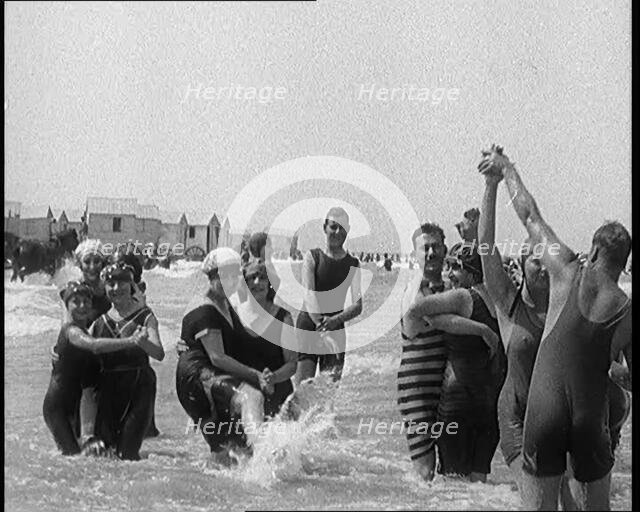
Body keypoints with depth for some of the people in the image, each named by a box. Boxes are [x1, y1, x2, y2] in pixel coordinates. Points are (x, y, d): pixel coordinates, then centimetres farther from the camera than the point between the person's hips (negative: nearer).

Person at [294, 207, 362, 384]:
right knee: (303, 385, -14)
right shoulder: (312, 257, -1)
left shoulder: (352, 264, 5)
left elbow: (358, 306, -5)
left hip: (336, 329, 2)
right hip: (308, 325, -2)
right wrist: (322, 328, -29)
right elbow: (309, 296, -14)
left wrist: (335, 320, -26)